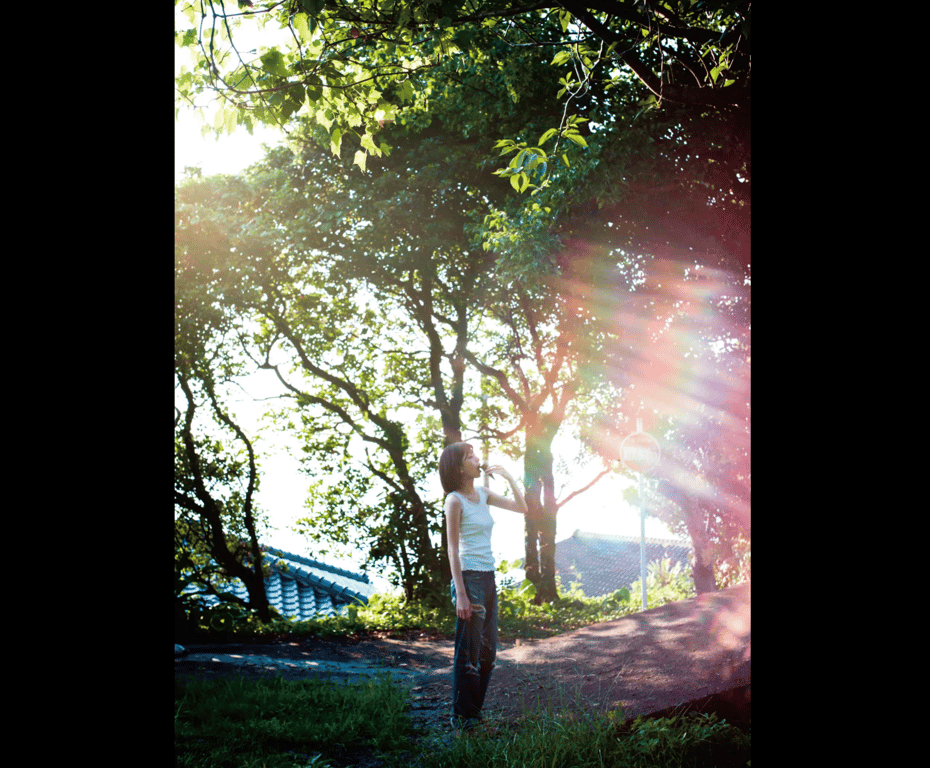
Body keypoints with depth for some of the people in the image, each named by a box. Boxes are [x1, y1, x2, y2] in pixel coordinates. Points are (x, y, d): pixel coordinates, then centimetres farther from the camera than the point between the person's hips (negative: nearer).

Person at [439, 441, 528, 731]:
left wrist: (508, 477, 6)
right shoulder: (455, 500, -11)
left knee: (487, 651, 13)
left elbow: (522, 508, 18)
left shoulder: (483, 494, 10)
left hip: (488, 577, 8)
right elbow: (453, 549, -13)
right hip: (469, 578, -8)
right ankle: (461, 716, 10)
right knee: (468, 652, -1)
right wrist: (461, 594, -17)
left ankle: (474, 711, 24)